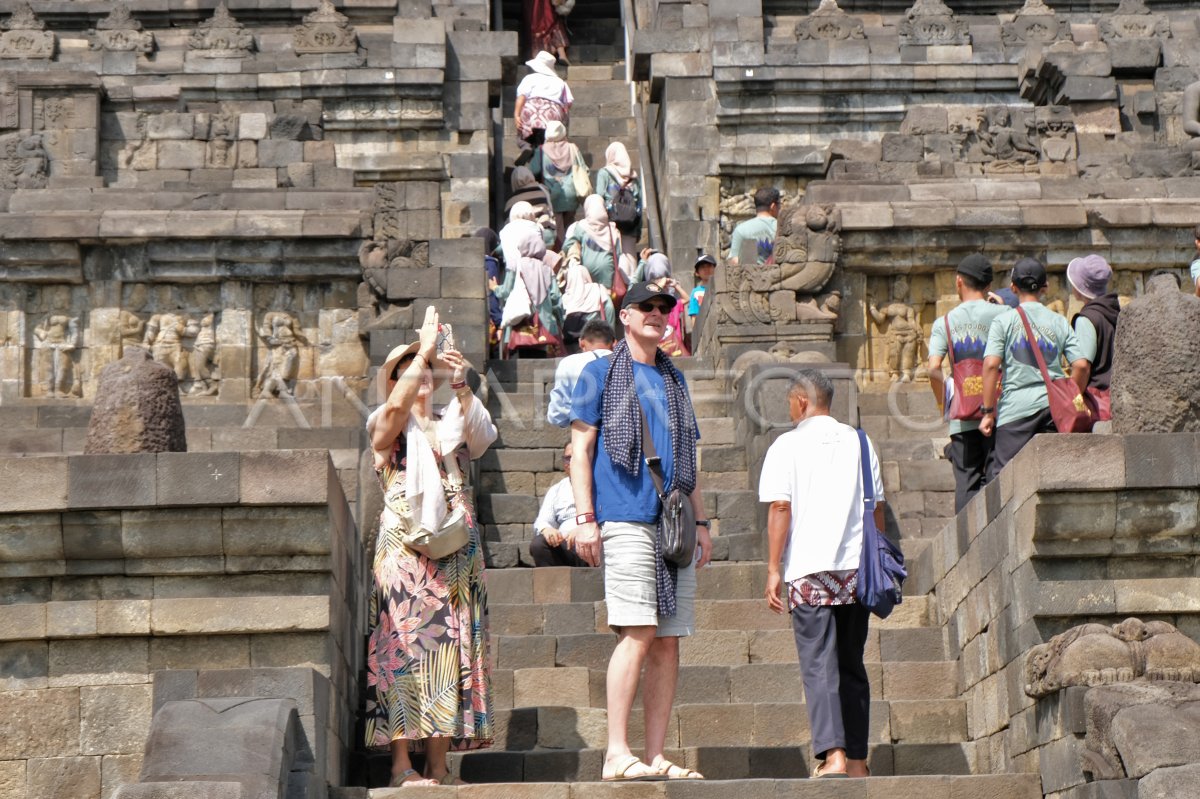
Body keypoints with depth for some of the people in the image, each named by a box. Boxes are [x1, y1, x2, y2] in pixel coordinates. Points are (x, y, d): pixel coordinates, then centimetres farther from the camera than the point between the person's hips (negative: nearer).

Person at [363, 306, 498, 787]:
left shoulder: (451, 424, 19)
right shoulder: (386, 427, 8)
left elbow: (482, 433, -3)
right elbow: (395, 406, -16)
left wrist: (461, 386, -15)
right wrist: (423, 350, -13)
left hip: (456, 551, 4)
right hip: (405, 546, -4)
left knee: (449, 646, 0)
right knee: (404, 645, -10)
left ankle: (438, 764, 1)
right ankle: (402, 763, -11)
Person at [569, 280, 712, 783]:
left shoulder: (674, 379, 22)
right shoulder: (600, 374, 7)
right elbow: (581, 449, 2)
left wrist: (700, 522, 17)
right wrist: (584, 518, -8)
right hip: (626, 519, -6)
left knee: (668, 641, 2)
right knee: (639, 632, -15)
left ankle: (656, 756, 5)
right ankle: (617, 754, -12)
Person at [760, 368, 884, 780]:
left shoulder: (788, 445, -2)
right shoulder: (858, 442, 10)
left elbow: (780, 507, -8)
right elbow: (877, 507, 11)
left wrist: (773, 569, -4)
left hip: (809, 569, -4)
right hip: (856, 568, 4)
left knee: (819, 664, -5)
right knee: (851, 664, 12)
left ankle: (833, 755, -18)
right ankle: (857, 760, 14)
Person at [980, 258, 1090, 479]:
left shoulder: (1004, 321, 2)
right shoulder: (1059, 322, 10)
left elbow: (991, 365, -8)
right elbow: (1081, 365, 2)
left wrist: (988, 411, -5)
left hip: (1017, 406, -3)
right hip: (1053, 405, 3)